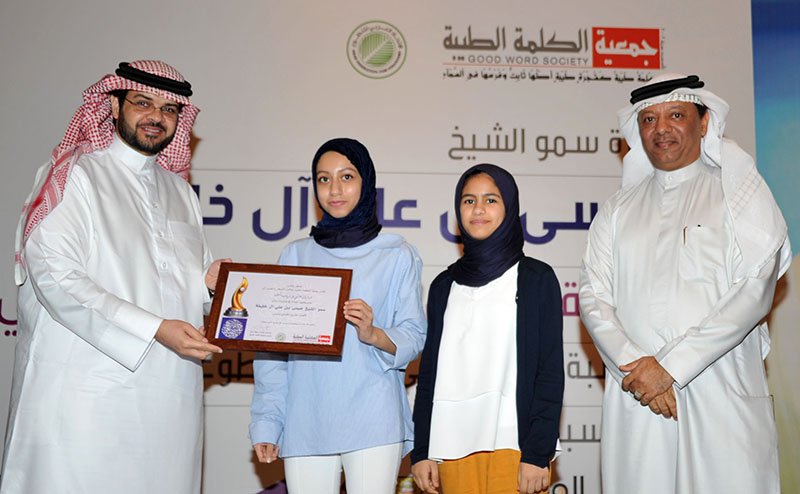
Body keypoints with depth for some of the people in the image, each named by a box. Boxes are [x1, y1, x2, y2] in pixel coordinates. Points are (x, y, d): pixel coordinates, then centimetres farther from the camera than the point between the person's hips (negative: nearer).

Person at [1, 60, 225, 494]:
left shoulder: (178, 189, 19)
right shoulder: (74, 175, -2)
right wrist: (153, 329, -20)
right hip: (87, 390, -5)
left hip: (169, 395, 6)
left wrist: (207, 280, 1)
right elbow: (54, 276, -14)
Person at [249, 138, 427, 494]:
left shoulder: (397, 256, 6)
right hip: (306, 423, 2)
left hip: (373, 422, -1)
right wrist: (266, 421, 2)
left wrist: (374, 334, -17)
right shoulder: (296, 255, 11)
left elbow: (414, 337, 4)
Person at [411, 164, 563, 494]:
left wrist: (538, 454, -9)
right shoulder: (445, 285, 13)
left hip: (514, 442, -3)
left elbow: (550, 372, -2)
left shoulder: (537, 278, 3)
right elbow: (429, 371, 13)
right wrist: (421, 451, 7)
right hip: (453, 445, 3)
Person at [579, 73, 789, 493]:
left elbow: (754, 292, -5)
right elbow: (593, 298, 7)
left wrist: (670, 366, -11)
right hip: (635, 402, 2)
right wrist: (634, 365, -11)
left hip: (724, 399, -2)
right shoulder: (618, 210, 16)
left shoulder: (740, 190, 7)